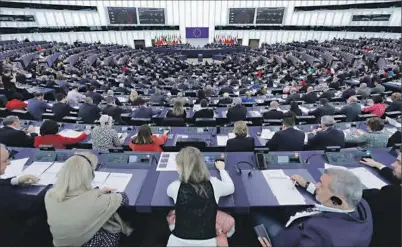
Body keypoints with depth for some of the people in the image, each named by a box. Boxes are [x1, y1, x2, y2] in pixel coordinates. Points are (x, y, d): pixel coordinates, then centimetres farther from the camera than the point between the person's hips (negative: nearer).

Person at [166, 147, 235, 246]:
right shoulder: (214, 184, -14)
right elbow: (231, 188, 8)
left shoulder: (176, 187, -15)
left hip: (178, 242, 0)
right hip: (207, 242, 1)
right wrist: (221, 169, 21)